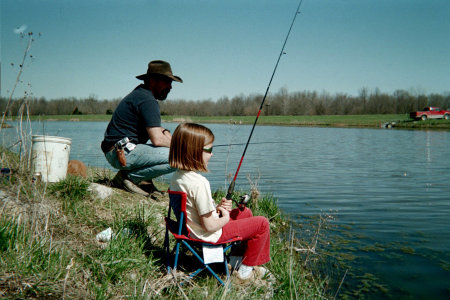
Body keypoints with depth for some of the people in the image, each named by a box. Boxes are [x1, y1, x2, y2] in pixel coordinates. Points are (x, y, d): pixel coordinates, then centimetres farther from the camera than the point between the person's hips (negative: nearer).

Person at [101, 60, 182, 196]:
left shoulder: (140, 93, 18)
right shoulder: (148, 101, -14)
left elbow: (153, 128, 27)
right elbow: (157, 140, -20)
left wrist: (165, 132, 5)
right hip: (122, 153, -11)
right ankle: (130, 176, -9)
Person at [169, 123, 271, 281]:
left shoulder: (176, 176, -4)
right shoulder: (200, 183, -32)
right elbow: (209, 226, -26)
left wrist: (216, 208, 0)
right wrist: (225, 217, -7)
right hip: (211, 236, -9)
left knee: (245, 212, 25)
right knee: (262, 223, 2)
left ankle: (241, 255, 35)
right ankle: (246, 269, 17)